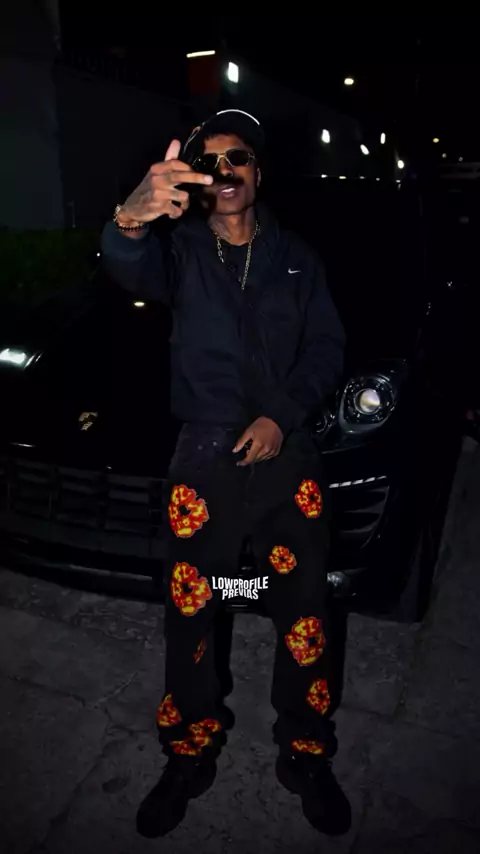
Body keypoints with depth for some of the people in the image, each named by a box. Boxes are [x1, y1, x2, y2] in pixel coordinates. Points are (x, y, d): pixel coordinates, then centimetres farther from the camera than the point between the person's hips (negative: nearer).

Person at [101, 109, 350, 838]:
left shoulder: (297, 258, 11)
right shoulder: (181, 248, 4)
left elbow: (327, 348, 7)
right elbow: (132, 270, -20)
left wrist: (283, 415, -9)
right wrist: (132, 221, -44)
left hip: (289, 456, 2)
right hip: (204, 460, -1)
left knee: (304, 619, 8)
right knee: (189, 620, 7)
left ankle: (307, 758, 31)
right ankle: (189, 759, 30)